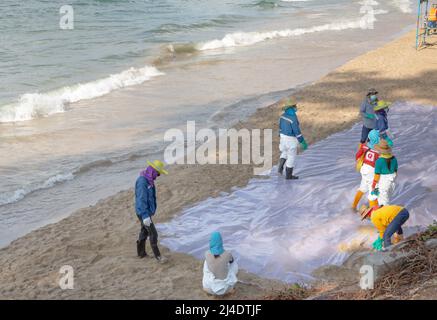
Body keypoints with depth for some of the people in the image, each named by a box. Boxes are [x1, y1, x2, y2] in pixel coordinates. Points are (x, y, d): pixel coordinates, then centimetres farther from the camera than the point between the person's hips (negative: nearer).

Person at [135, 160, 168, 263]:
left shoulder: (149, 180, 5)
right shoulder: (142, 181, -26)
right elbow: (141, 199, -29)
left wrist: (152, 210, 23)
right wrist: (145, 216, -32)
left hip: (147, 211, 10)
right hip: (143, 212, -10)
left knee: (144, 231, 19)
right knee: (153, 234, -5)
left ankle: (141, 253, 31)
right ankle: (157, 255, 4)